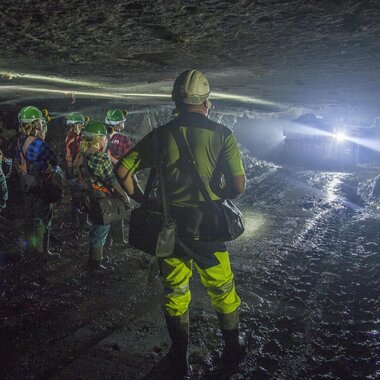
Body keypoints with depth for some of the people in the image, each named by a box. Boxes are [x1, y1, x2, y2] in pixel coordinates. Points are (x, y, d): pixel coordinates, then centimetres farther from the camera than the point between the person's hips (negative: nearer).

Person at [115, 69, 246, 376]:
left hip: (170, 225, 2)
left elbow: (122, 171, -5)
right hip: (207, 226, -1)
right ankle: (233, 349, 37)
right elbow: (239, 186, -12)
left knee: (174, 293, 18)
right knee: (222, 290, 20)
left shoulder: (161, 135, -3)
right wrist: (217, 197, 8)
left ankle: (180, 360, 32)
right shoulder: (221, 134, -9)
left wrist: (143, 200, 7)